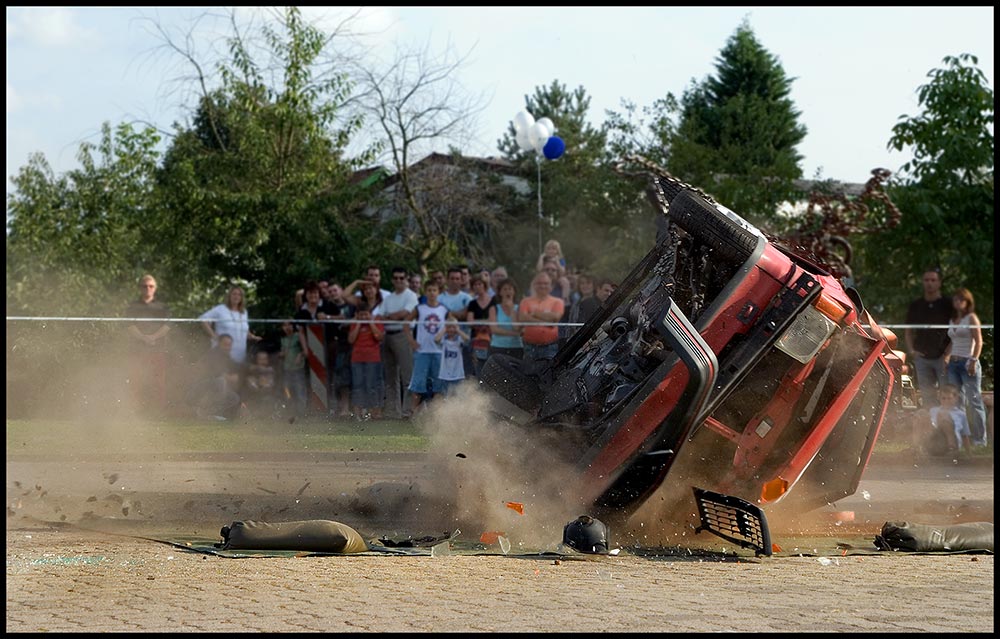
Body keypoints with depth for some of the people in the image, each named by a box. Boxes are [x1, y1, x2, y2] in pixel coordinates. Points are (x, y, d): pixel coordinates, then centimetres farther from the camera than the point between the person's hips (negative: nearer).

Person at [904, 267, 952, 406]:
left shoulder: (947, 305, 0)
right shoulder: (916, 305, 10)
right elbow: (908, 331, 17)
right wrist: (911, 350, 2)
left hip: (942, 357, -4)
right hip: (922, 357, 4)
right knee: (926, 396, 6)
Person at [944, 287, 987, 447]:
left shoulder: (971, 318, -2)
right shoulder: (952, 320, 16)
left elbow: (978, 341, -8)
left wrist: (973, 361, -17)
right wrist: (945, 357, 12)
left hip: (968, 362, -6)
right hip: (953, 363, 6)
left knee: (974, 401, -5)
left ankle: (980, 439, -2)